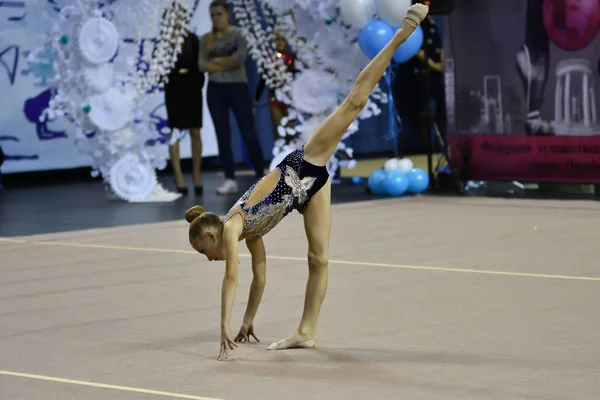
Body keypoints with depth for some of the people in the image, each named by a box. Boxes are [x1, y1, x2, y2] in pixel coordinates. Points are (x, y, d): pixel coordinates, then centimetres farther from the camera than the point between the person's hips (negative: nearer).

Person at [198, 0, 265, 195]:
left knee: (248, 133, -4)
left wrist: (217, 61, -8)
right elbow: (202, 65, -5)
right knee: (222, 136, 2)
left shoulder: (238, 34, -1)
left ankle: (261, 177, 3)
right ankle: (230, 180, 5)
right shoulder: (206, 39, 7)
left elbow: (240, 57, -16)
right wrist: (228, 64, -12)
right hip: (215, 90, 3)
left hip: (238, 87, -3)